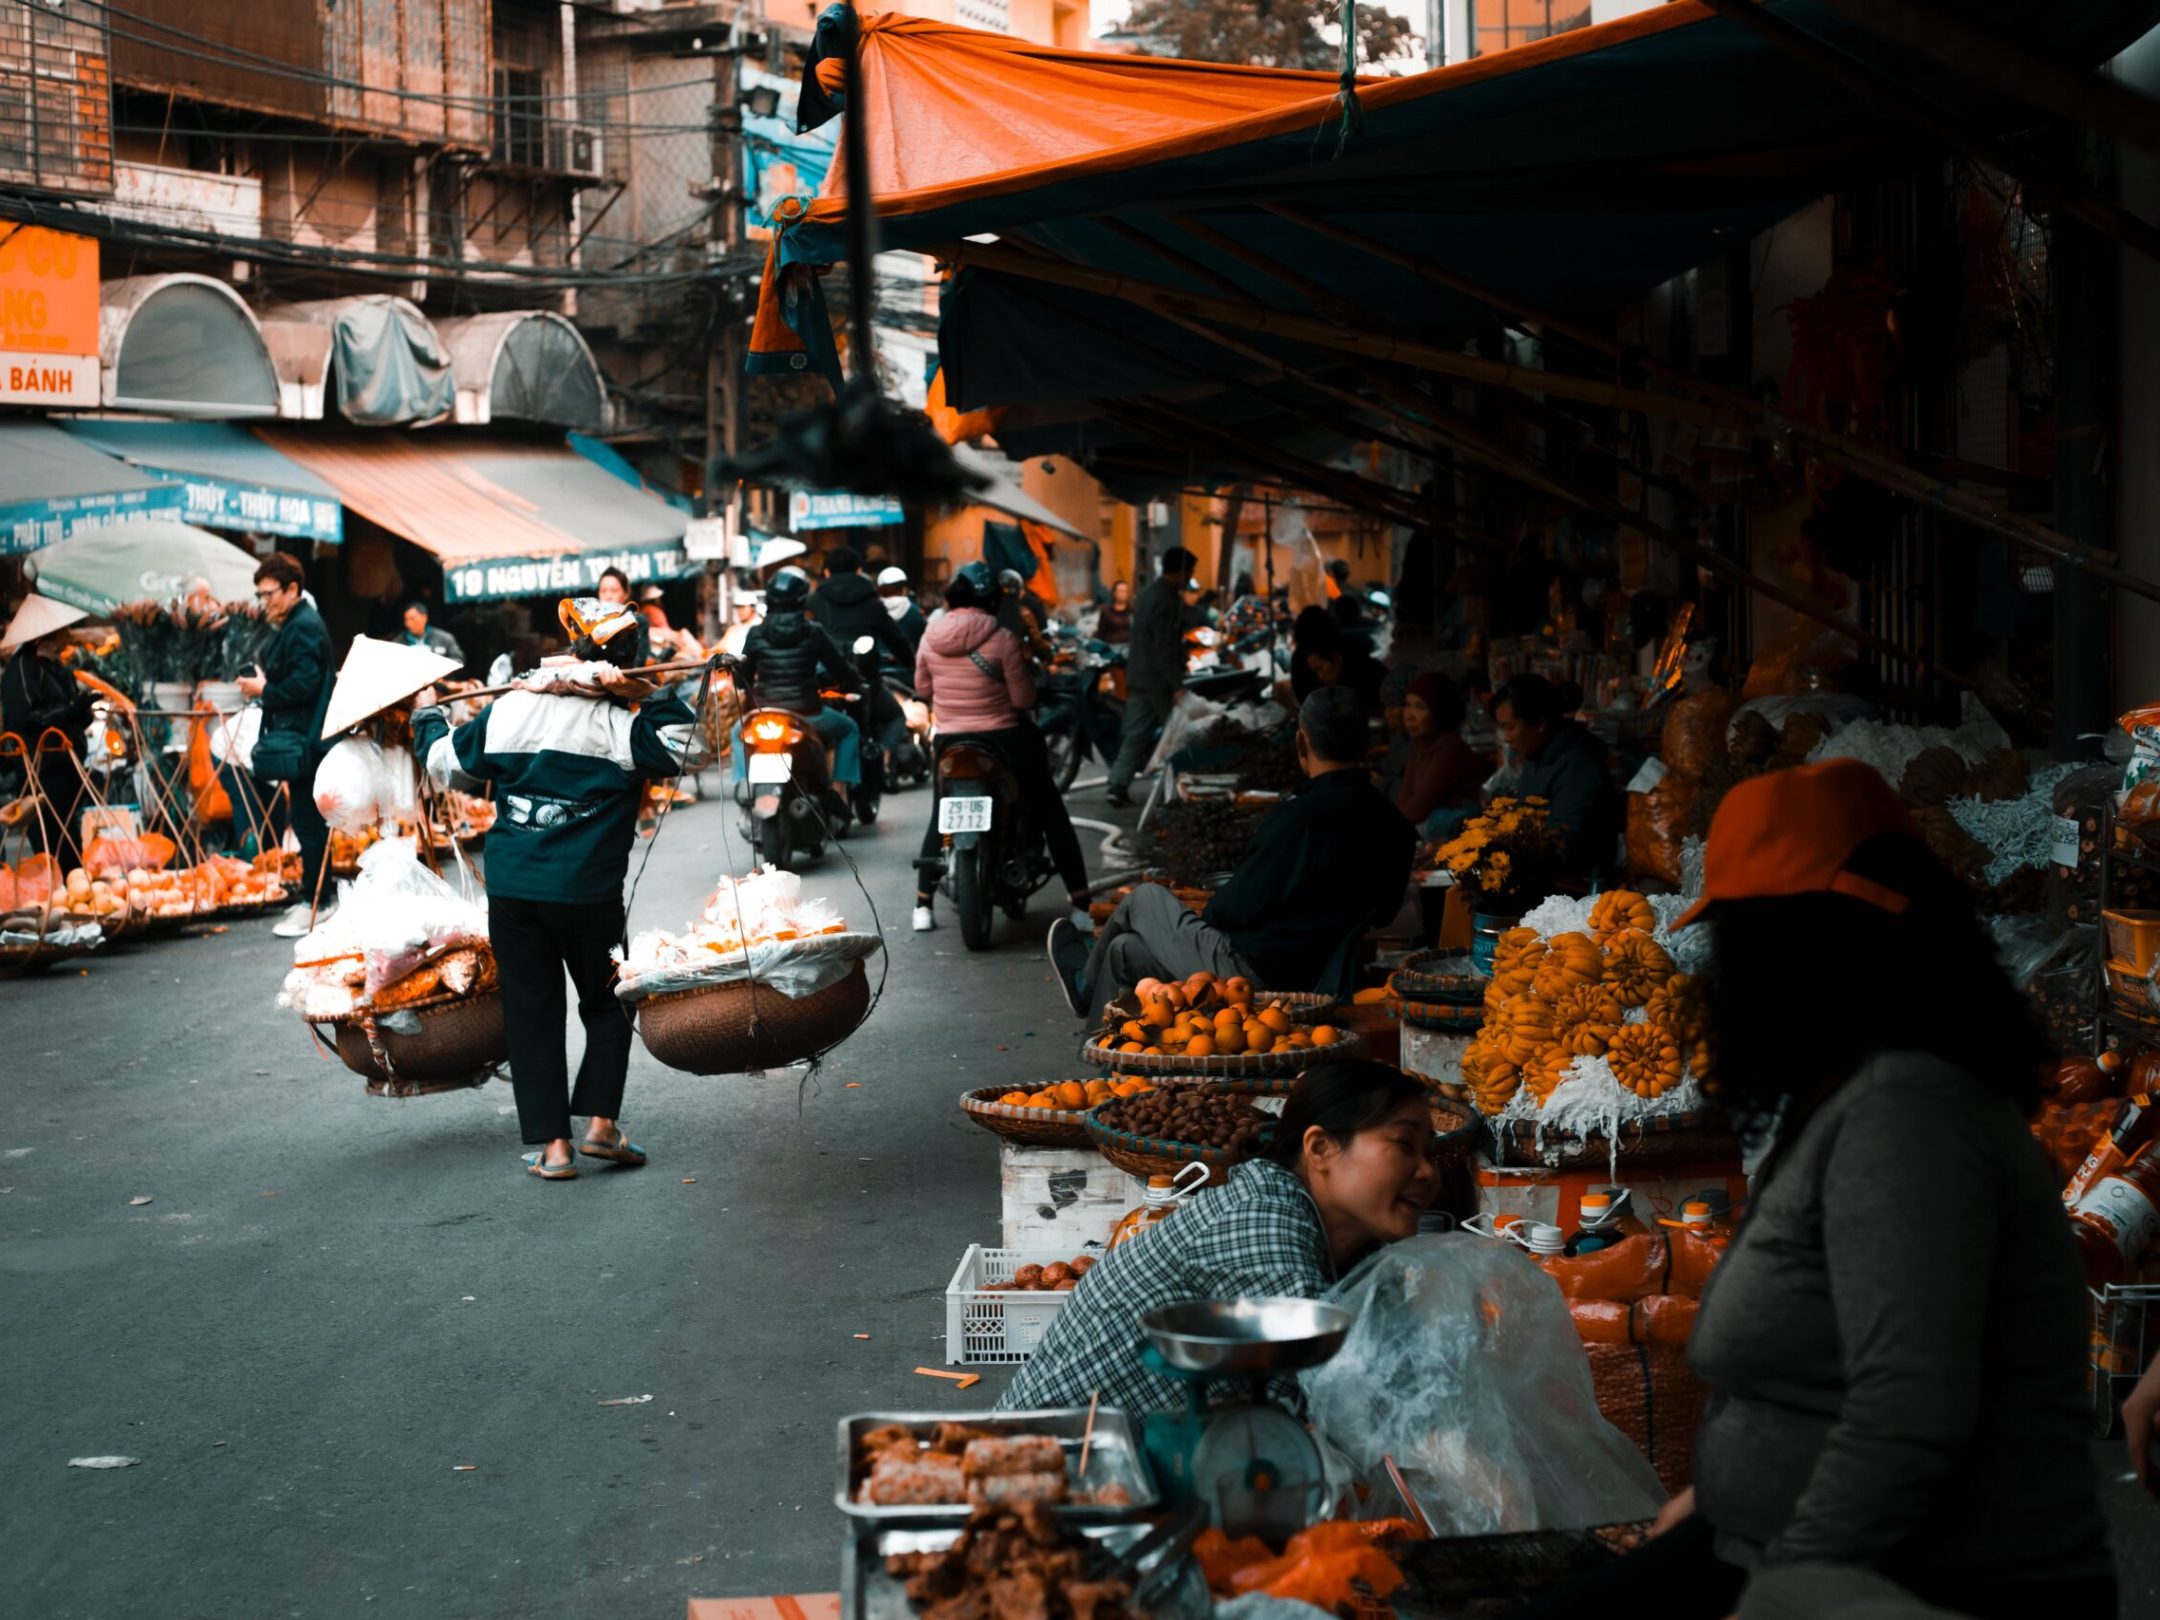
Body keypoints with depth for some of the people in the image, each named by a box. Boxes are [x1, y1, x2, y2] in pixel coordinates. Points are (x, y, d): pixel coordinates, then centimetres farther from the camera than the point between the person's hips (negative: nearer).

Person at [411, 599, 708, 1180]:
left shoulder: (508, 710, 3)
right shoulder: (621, 725, -10)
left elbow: (444, 760, 15)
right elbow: (690, 749, -9)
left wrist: (427, 715, 35)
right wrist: (647, 695, -10)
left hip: (510, 889, 3)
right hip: (588, 893, -2)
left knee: (532, 1014, 9)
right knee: (603, 1006, 17)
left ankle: (551, 1144, 6)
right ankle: (600, 1122, 6)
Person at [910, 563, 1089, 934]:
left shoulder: (931, 638, -2)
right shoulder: (1002, 639, -15)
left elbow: (922, 689, 10)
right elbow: (1023, 699, -11)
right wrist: (1025, 669, 7)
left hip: (950, 742, 4)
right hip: (1003, 739, -3)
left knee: (940, 819, 20)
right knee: (1051, 814, 7)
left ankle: (923, 905, 14)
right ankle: (1080, 899, 5)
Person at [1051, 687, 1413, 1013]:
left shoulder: (1299, 816, -25)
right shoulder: (1394, 825, -3)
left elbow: (1237, 906, -18)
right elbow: (1384, 909, 11)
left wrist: (1206, 914, 6)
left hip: (1257, 972, -7)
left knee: (1144, 898, 20)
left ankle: (1086, 980, 46)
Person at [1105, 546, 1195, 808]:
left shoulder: (1148, 594, 13)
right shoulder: (1166, 602, -18)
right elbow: (1166, 649, -23)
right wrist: (1177, 685, -23)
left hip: (1138, 678, 9)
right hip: (1159, 680, -9)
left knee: (1135, 735, 4)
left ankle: (1118, 786, -4)